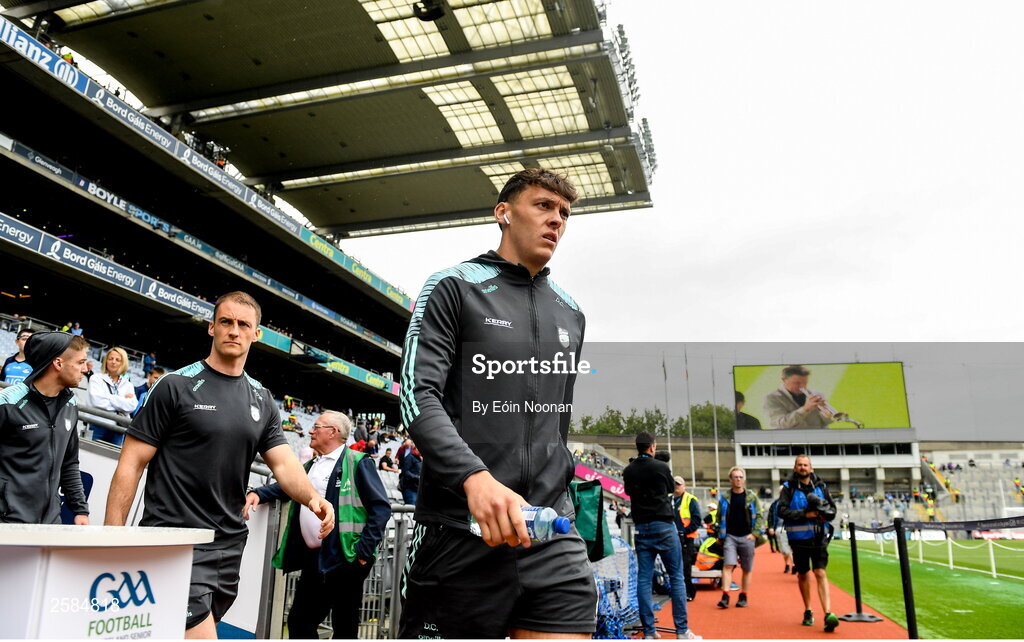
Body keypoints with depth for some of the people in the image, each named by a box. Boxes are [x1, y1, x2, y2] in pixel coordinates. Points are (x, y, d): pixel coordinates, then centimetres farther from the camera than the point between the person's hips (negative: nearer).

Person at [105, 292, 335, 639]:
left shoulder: (262, 401, 10)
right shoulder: (176, 386, -5)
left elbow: (285, 463, 4)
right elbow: (131, 464, -5)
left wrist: (312, 497, -16)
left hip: (229, 545, 5)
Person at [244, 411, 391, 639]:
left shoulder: (357, 462, -7)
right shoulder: (310, 466, 17)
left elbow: (381, 507, -11)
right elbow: (287, 486, 28)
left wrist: (364, 550, -16)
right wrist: (257, 493, 7)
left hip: (344, 558, -7)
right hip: (312, 558, 7)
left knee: (345, 628, 4)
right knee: (299, 622, 14)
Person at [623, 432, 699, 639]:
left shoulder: (628, 471, 3)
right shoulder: (662, 467, -7)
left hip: (641, 528, 4)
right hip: (664, 526, -3)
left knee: (643, 579, 4)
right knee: (677, 577, 2)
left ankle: (648, 631, 5)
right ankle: (682, 631, 1)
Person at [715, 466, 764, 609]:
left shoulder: (751, 497, 4)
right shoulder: (724, 497, 5)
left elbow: (760, 516, 3)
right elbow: (720, 517, 10)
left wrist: (755, 533, -7)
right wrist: (720, 535, 6)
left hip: (747, 537, 1)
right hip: (730, 536, 0)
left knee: (747, 569, 6)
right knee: (728, 565, -13)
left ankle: (743, 597, 17)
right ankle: (725, 596, -15)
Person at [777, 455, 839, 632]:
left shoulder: (820, 486, 7)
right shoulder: (788, 488, -1)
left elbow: (832, 508, 12)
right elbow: (782, 510, -9)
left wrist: (825, 515, -10)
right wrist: (805, 514, -18)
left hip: (819, 537, 0)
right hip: (798, 537, 0)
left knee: (821, 573, -11)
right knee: (803, 575, 12)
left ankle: (828, 614, -16)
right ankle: (808, 612, 27)